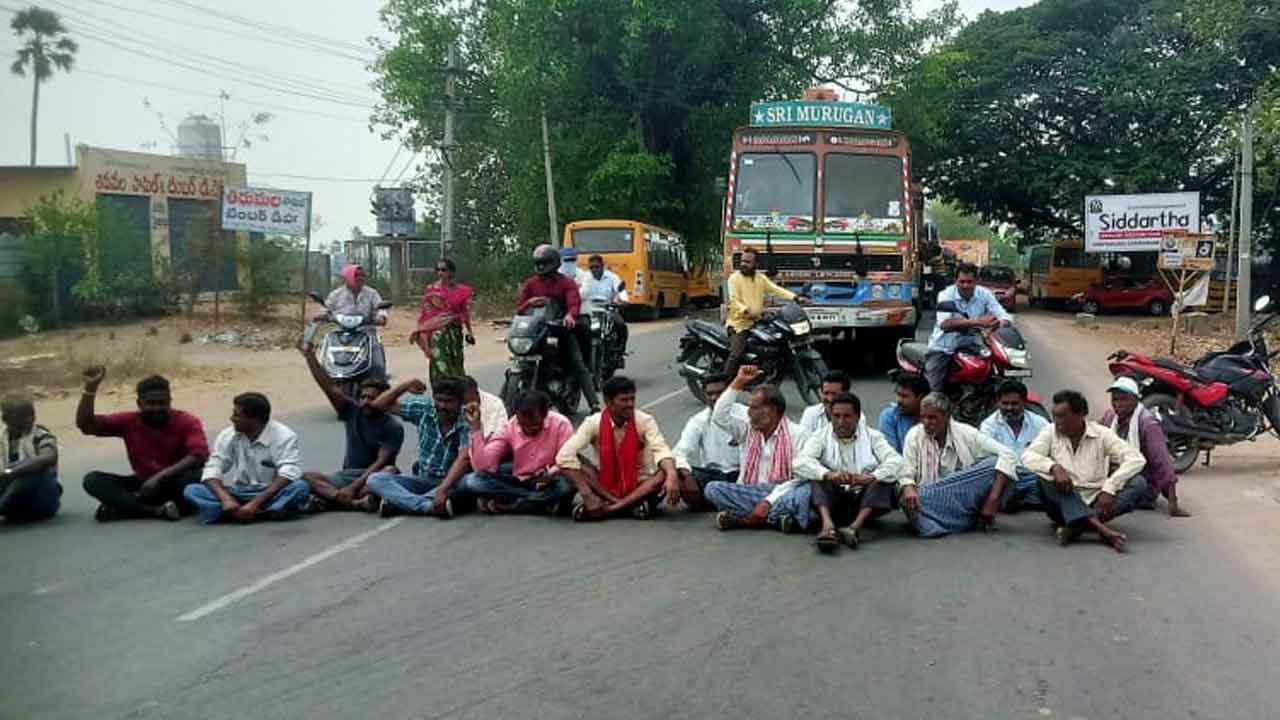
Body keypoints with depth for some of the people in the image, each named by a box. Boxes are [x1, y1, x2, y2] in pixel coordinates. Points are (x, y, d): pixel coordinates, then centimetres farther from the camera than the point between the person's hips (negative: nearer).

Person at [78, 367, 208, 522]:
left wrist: (160, 477, -31)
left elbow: (199, 456, -24)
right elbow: (86, 425, 0)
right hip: (145, 484, 4)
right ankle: (158, 510, -32)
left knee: (198, 476, -37)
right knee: (93, 480, -16)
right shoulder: (129, 421, 3)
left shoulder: (187, 422, -9)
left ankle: (129, 505, -26)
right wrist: (91, 387, -11)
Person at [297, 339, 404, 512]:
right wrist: (309, 355, -9)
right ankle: (355, 502, -42)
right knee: (307, 477, -21)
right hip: (347, 474, 4)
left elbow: (381, 462, -17)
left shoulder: (393, 427, -8)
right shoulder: (352, 411, 6)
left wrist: (353, 487, -27)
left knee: (390, 471, -37)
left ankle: (333, 499, -43)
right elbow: (329, 387, -1)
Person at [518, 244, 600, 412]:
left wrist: (570, 315, -39)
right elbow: (519, 308, 8)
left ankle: (594, 404, -14)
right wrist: (529, 302, -16)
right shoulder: (530, 283, 12)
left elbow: (574, 301, -15)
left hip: (562, 327, -2)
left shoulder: (566, 283, 4)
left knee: (579, 365, -11)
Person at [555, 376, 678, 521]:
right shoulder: (594, 423, -12)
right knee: (573, 462, -23)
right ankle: (632, 505, -28)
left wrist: (672, 475, -48)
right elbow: (565, 456, -22)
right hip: (605, 485, 1)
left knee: (664, 473, -29)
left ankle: (612, 507, -32)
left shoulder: (644, 421, -11)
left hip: (640, 486, 0)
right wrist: (587, 495, -32)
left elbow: (661, 450, -25)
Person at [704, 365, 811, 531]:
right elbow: (719, 417, 1)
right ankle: (775, 517, -26)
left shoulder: (797, 434, -3)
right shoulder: (747, 429, 12)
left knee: (804, 492, -37)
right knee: (713, 488, -23)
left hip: (782, 493, -3)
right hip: (749, 492, 4)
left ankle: (740, 519, -32)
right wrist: (738, 383, 1)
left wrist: (768, 502, -22)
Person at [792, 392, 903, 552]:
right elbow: (801, 462, -11)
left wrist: (870, 477, -27)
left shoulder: (872, 436, 10)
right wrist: (828, 474, -30)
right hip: (832, 499, -1)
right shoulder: (821, 436, 8)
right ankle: (828, 525, -45)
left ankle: (856, 526, -39)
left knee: (886, 479, -23)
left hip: (863, 497, 1)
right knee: (819, 476, -24)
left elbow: (896, 461, -7)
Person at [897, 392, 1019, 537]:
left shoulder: (965, 433, -2)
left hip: (964, 497, 1)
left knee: (995, 463, -20)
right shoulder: (914, 435, -2)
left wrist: (993, 500, -21)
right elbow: (906, 475, -8)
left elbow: (1007, 455, -10)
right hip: (932, 499, -1)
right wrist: (909, 489, -34)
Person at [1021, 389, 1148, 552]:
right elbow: (1028, 456, -13)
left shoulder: (1102, 434, -1)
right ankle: (1102, 529, -43)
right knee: (1045, 477, -28)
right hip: (1064, 505, -1)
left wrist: (1109, 488, -24)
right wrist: (1054, 467, -33)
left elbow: (1136, 459, -11)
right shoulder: (1050, 432, 2)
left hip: (1096, 502, 1)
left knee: (1139, 483, -20)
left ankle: (1076, 527, -35)